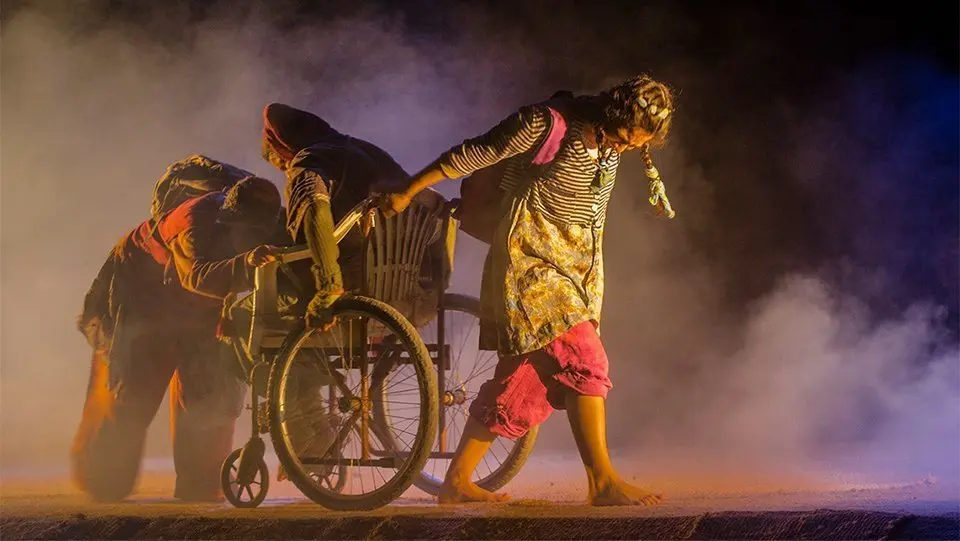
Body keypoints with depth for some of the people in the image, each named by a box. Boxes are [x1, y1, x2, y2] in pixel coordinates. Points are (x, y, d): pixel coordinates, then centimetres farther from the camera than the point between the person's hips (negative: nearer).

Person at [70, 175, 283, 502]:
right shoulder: (195, 222, -39)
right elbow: (198, 275, -57)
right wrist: (243, 265, -76)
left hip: (194, 311, 6)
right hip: (136, 295, -6)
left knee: (211, 394, -3)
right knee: (130, 389, -6)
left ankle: (199, 484, 7)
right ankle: (103, 482, 13)